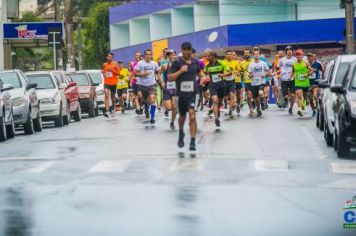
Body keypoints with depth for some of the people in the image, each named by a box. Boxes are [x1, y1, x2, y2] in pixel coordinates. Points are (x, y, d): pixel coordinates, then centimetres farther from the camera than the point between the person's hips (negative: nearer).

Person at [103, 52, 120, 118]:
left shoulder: (115, 64, -2)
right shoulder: (104, 65, 7)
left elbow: (118, 72, -3)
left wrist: (112, 70, -16)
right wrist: (104, 74, 5)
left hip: (113, 83, -1)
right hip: (106, 83, 1)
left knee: (113, 96, 13)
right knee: (106, 95, -17)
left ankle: (113, 109, 38)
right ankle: (107, 111, -26)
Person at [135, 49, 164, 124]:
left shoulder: (154, 64, 2)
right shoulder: (140, 63, -5)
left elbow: (158, 73, 12)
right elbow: (135, 73, -3)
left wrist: (161, 82, 0)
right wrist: (142, 74, -20)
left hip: (152, 84, 0)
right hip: (142, 85, 0)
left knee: (152, 100, -15)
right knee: (145, 100, 15)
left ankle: (152, 118, -12)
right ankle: (146, 109, 50)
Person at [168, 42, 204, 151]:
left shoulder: (195, 62, 5)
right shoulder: (177, 63, -4)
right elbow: (170, 78, -9)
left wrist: (202, 76, 8)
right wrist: (180, 71, -20)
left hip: (192, 92, 0)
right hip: (181, 93, 0)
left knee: (192, 113, -18)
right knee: (182, 116, 16)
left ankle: (193, 141, -18)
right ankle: (181, 133, 48)